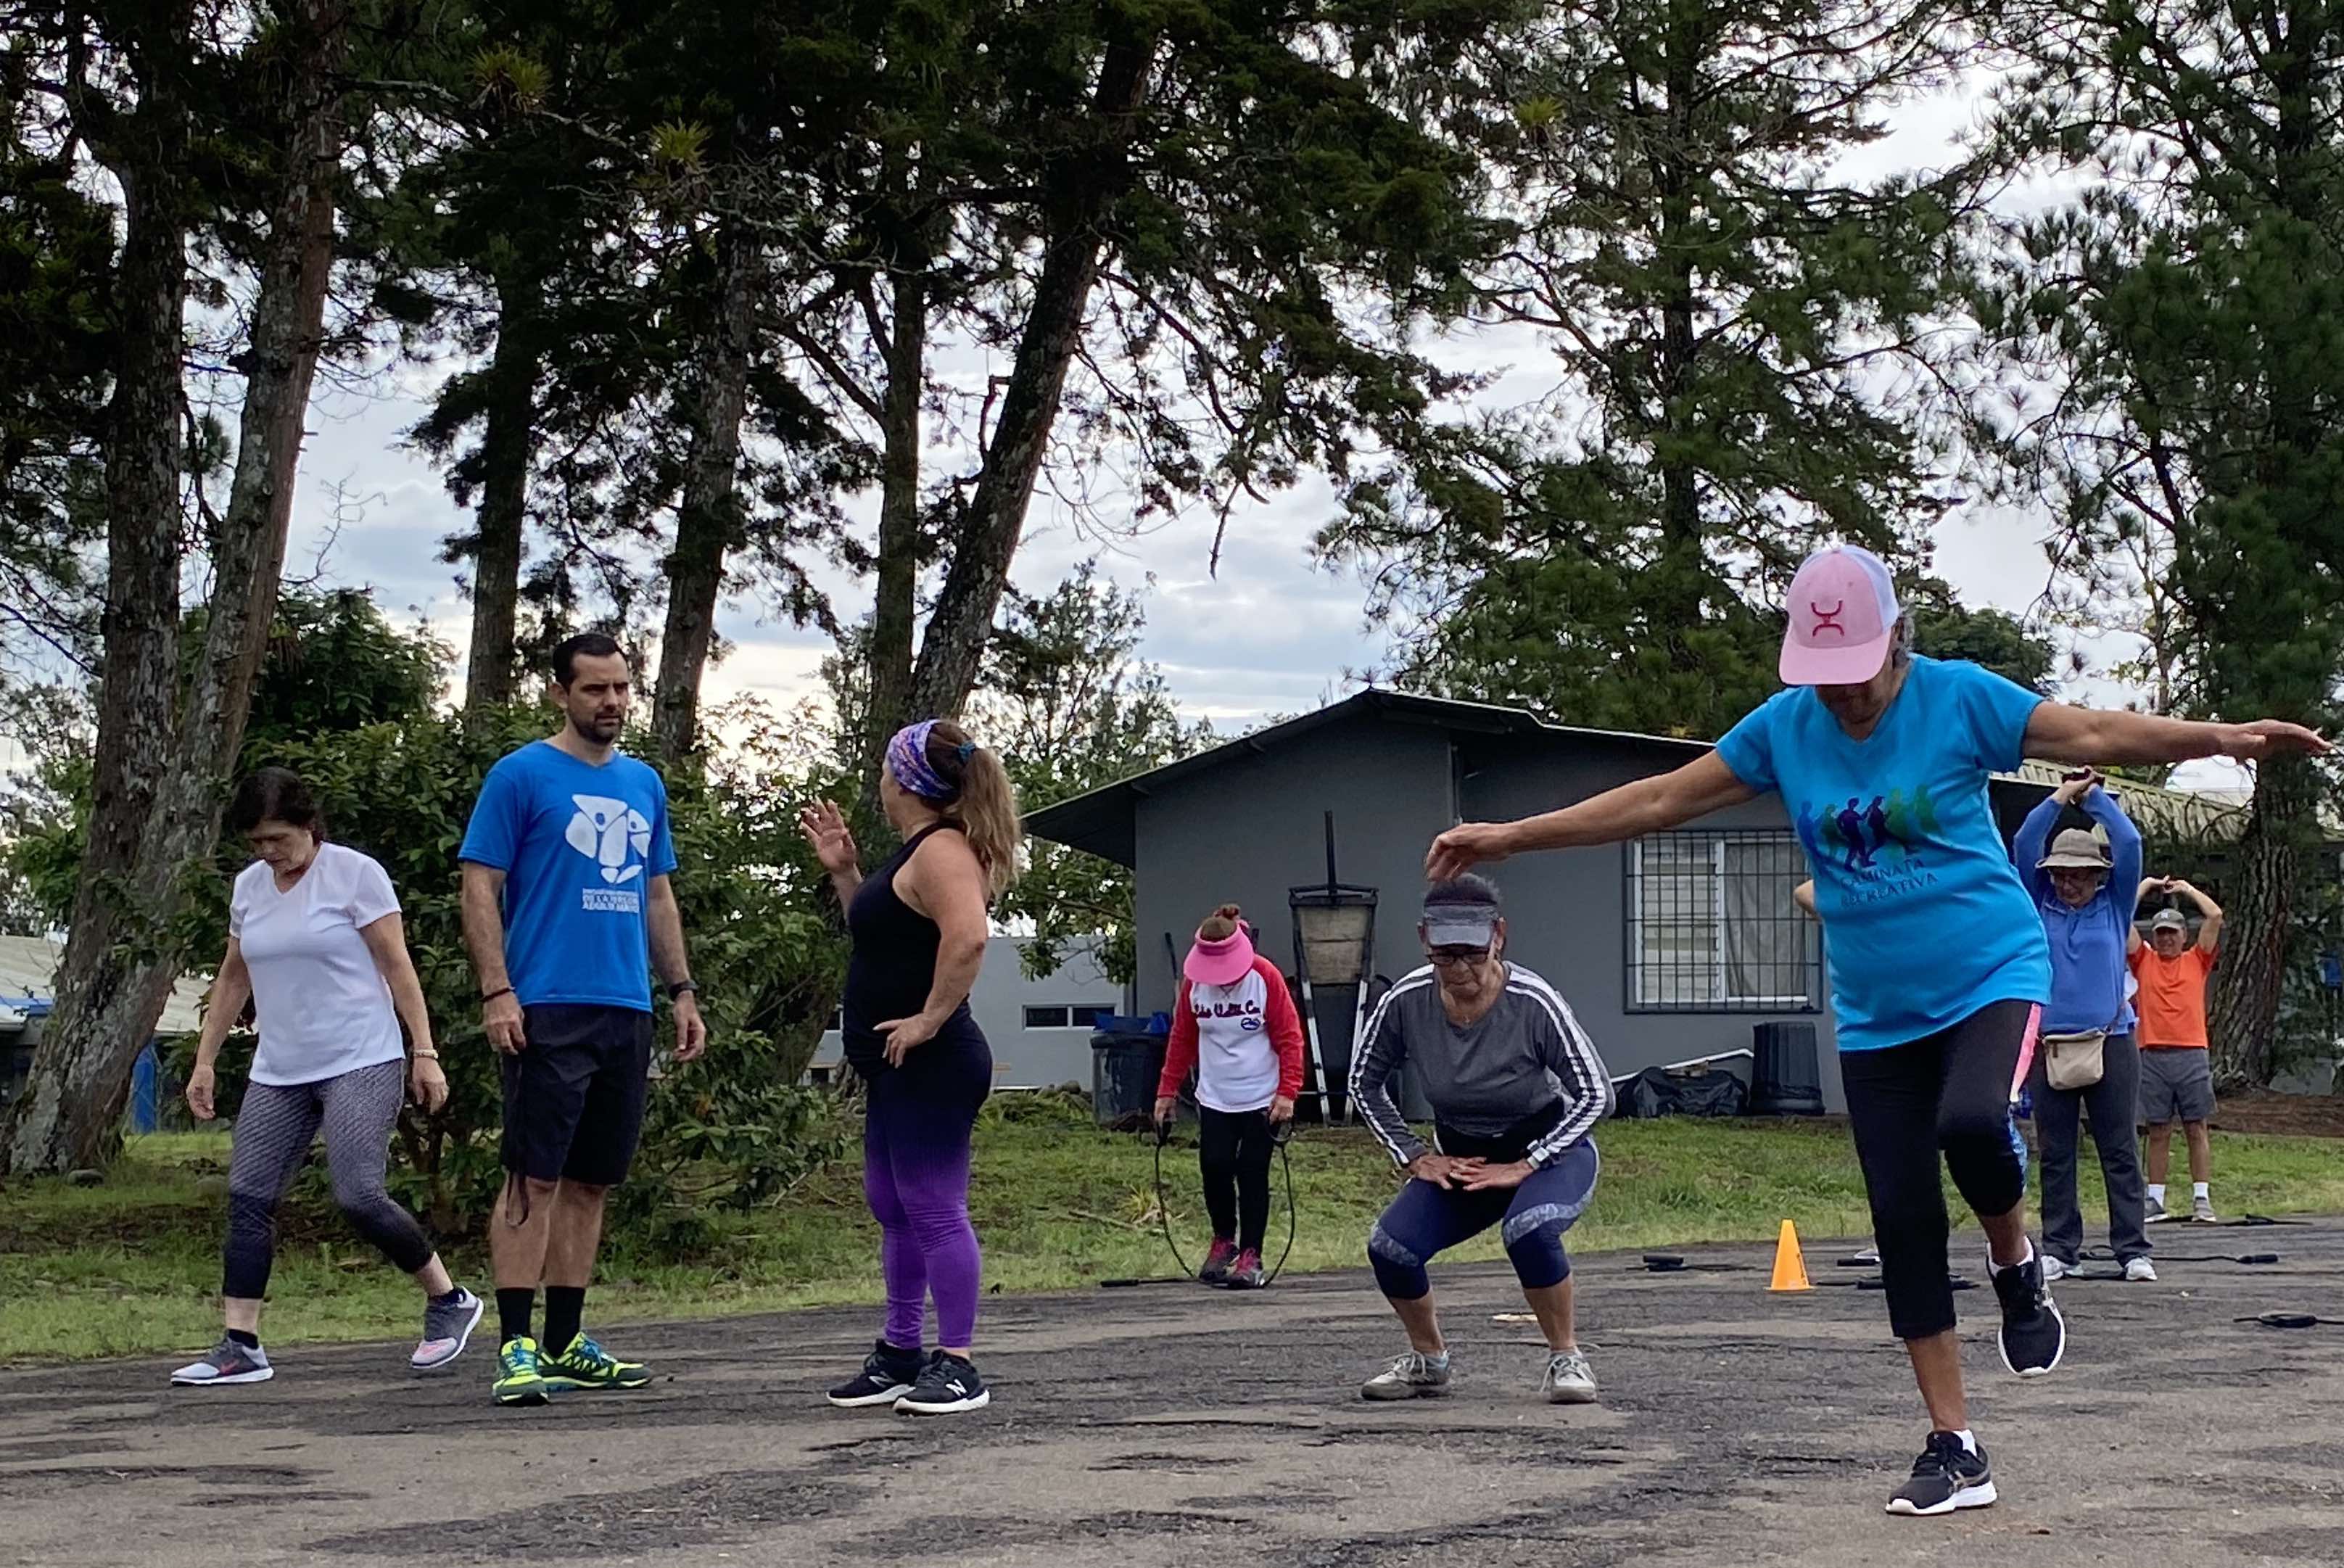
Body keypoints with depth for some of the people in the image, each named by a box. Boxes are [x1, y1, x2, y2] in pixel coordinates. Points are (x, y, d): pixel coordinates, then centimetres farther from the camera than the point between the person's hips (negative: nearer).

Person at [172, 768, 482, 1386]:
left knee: (359, 1196, -16)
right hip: (278, 1074, 6)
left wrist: (424, 1053, -10)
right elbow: (234, 978, 20)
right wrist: (205, 1060, 17)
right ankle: (241, 1346, 1)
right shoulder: (249, 886, 11)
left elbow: (397, 968, -7)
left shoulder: (355, 874, -6)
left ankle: (450, 1300, 3)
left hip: (361, 1064, -6)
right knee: (248, 1199, -2)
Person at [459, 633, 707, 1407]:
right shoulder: (521, 776, -3)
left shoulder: (644, 784, 16)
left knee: (591, 1181, 9)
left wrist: (682, 991, 14)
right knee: (535, 1178, -8)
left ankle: (566, 1344, 15)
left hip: (627, 1011, 6)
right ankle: (517, 1347, -7)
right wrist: (496, 993, -15)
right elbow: (480, 889, -6)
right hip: (548, 1010, -6)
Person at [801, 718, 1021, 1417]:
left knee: (934, 1210, -9)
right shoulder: (917, 851, 17)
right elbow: (880, 936, 27)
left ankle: (958, 1367, -5)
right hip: (899, 1069, 11)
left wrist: (930, 1019, -26)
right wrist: (843, 871, 19)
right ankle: (899, 1355, 25)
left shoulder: (941, 849, -15)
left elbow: (968, 937, -32)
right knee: (893, 1209, 16)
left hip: (930, 1065, -11)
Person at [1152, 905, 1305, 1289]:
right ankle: (1223, 1241, 17)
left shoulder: (1265, 977, -11)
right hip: (1214, 1099, 3)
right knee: (1215, 1167, -6)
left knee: (1252, 1174, -2)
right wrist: (1168, 1091, 8)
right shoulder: (1193, 982, -1)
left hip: (1261, 1099, -3)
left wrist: (1287, 1091, -14)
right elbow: (1181, 1040, 8)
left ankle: (1250, 1256, 7)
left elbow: (1290, 1038, -8)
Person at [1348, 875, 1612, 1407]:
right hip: (1460, 1159, 4)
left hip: (1551, 1149, -4)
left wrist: (1524, 1166, -22)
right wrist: (1414, 1157, -5)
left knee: (1529, 1229, -36)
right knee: (1389, 1247, -17)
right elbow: (1364, 1082, 1)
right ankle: (1428, 1361, 12)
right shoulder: (1407, 1002, -17)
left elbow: (1595, 1094, -17)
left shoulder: (1533, 1003, -25)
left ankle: (1566, 1359, -12)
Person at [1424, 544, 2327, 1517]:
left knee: (1972, 1123, -33)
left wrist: (2224, 737, -28)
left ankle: (2017, 1270, 0)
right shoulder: (1783, 727, 0)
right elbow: (1661, 800, 6)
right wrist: (1510, 837, 5)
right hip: (1876, 1016, 4)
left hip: (1992, 975, -4)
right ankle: (1954, 1452, 10)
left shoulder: (1957, 696, -9)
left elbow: (2097, 735, -13)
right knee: (1903, 1223, 1)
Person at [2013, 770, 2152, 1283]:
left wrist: (2094, 795, 9)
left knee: (2121, 1151, -1)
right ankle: (2059, 1248, 7)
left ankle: (2133, 1250, -1)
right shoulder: (2041, 908, 11)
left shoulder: (2114, 906, 10)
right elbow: (2024, 846, 5)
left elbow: (2129, 844, 3)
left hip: (2111, 1041, -1)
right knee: (2056, 1154, 3)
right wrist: (2062, 796, 6)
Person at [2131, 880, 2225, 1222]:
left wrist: (2186, 889, 14)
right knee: (2158, 1132, 3)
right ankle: (2155, 1200, 5)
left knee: (2197, 1130, 0)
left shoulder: (2197, 960, 11)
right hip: (2153, 1056, 1)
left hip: (2192, 1055, -1)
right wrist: (2147, 885, 16)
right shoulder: (2144, 961, 12)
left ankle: (2202, 1200, 0)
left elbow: (2215, 916, 3)